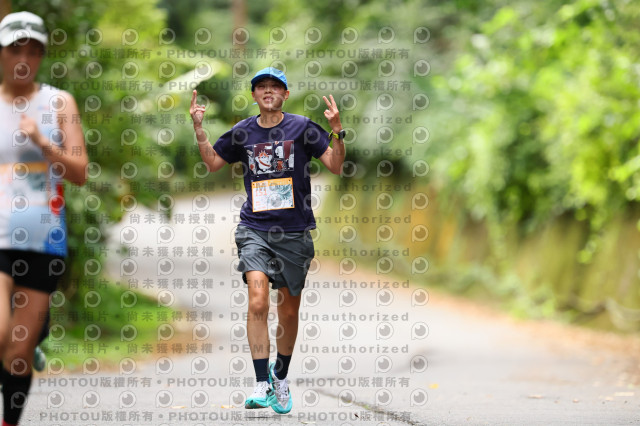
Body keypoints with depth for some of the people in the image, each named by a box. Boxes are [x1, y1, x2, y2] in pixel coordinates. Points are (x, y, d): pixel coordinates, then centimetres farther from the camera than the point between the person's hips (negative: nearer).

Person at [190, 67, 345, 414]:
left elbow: (335, 166, -4)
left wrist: (336, 130, -18)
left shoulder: (301, 128, 0)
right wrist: (198, 128, 8)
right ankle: (262, 385, -19)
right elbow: (213, 162, 21)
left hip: (294, 232, 0)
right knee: (257, 303, -19)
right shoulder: (243, 133, 6)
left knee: (288, 311, 10)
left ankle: (280, 375, 34)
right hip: (255, 229, 0)